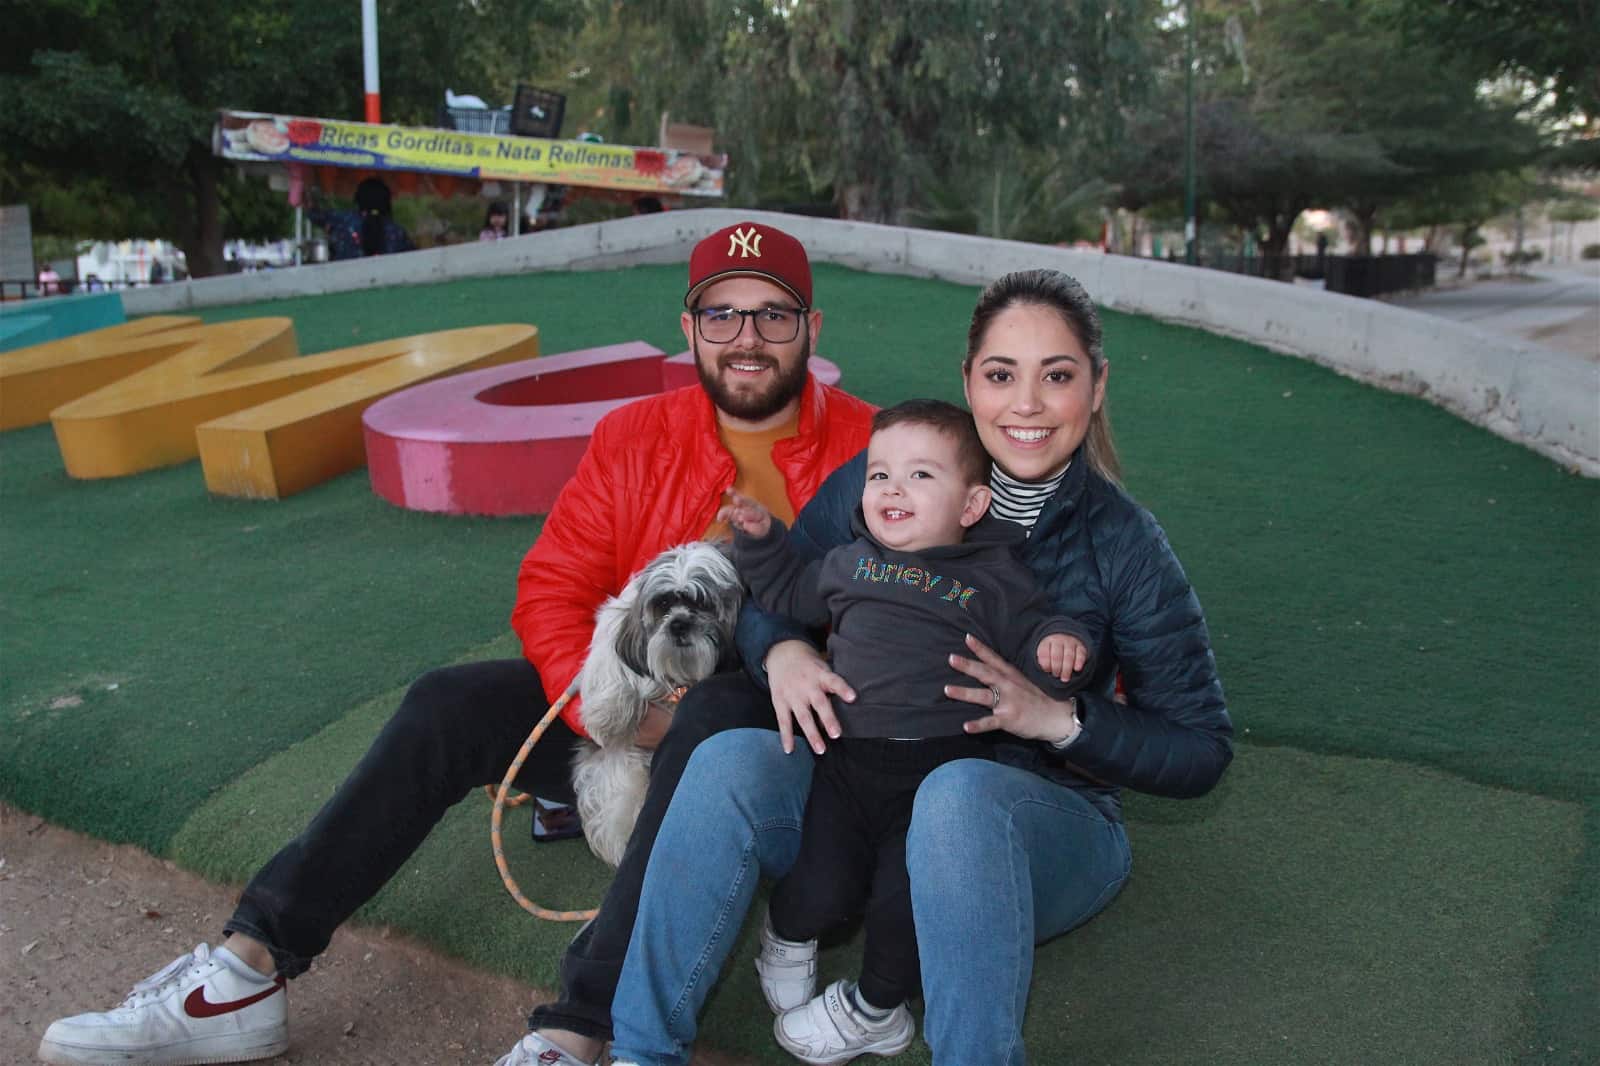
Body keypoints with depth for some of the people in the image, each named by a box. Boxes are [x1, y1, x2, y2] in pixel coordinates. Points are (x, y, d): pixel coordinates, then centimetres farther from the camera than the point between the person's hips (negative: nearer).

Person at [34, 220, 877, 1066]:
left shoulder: (864, 445, -6)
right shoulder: (636, 437, 3)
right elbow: (551, 589, -1)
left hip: (774, 727, -4)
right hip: (631, 709, 4)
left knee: (712, 719, -38)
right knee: (450, 703, -14)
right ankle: (246, 973, -13)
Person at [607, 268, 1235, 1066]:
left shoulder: (1126, 546, -8)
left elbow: (1203, 750, -4)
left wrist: (1059, 720, -20)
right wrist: (780, 652, -16)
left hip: (1042, 825, -2)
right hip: (868, 789, 3)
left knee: (959, 794, -38)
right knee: (730, 761, -26)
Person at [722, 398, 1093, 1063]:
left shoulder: (996, 579, 4)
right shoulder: (850, 561, 15)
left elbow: (1031, 639, 2)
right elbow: (789, 594, 31)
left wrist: (1060, 642, -20)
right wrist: (760, 537, 18)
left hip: (945, 765, -2)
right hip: (849, 758, 2)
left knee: (906, 898, -11)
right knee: (822, 891, -7)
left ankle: (874, 1007, 21)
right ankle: (789, 931, 32)